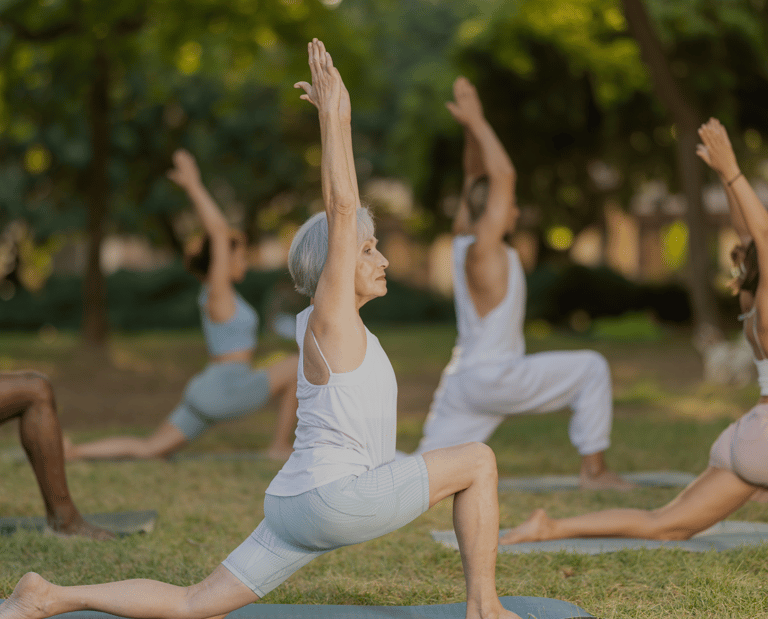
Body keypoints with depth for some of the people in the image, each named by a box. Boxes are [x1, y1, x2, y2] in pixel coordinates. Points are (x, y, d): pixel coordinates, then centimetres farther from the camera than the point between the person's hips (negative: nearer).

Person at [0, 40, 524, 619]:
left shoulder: (334, 315, 14)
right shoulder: (328, 314, -9)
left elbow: (346, 209, 19)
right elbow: (340, 213, -16)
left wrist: (341, 120, 17)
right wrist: (334, 115, -15)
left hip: (299, 507, 9)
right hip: (332, 498, -9)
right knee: (478, 460, -1)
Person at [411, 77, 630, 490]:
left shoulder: (463, 237, 9)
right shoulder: (483, 249, -15)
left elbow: (477, 175, 17)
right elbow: (503, 176, -20)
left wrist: (470, 125, 7)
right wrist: (477, 123, -13)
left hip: (463, 380, 9)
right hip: (493, 378, -9)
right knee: (591, 368, 2)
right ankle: (594, 469, 2)